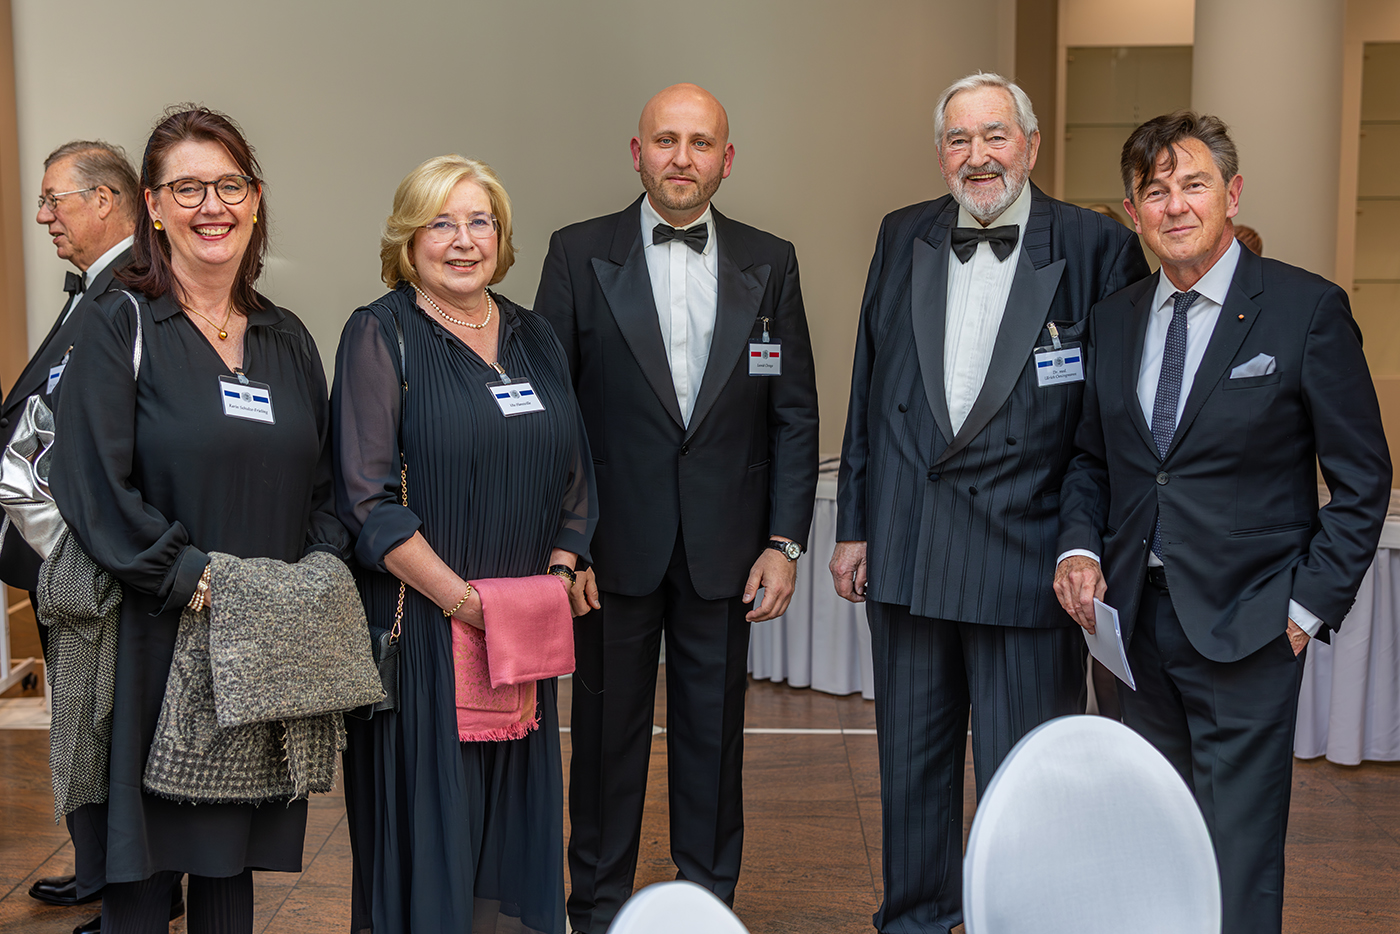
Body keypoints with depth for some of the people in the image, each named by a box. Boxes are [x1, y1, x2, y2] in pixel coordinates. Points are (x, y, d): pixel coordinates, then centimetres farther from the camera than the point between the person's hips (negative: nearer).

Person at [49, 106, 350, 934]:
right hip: (154, 646, -4)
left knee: (233, 862, 14)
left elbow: (325, 485, 13)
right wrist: (196, 578, -17)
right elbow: (92, 486, -12)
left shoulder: (287, 338, 11)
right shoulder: (121, 328, -4)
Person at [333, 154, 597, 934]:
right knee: (428, 815, 3)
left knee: (513, 808, 12)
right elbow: (367, 496, -12)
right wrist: (461, 598, -15)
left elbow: (574, 476, 14)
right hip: (419, 627, -5)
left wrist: (557, 576, -1)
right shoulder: (381, 335, -5)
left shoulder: (534, 337, 12)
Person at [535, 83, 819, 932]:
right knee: (608, 734, 10)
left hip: (725, 546, 1)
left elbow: (794, 416, 5)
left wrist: (785, 541, -1)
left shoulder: (769, 263, 5)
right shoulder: (579, 255, 0)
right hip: (614, 542, -1)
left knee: (714, 734, 11)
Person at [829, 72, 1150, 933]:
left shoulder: (1098, 248, -5)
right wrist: (854, 526, 9)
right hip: (906, 548, 4)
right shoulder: (904, 237, 8)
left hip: (1027, 553, -4)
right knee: (911, 758, 17)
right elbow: (870, 390, 11)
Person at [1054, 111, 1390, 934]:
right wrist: (1080, 549, 0)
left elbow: (1363, 479, -2)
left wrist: (1311, 603, -8)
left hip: (1244, 629, -4)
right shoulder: (1114, 318, 10)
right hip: (1134, 623, 5)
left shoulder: (1308, 309, -5)